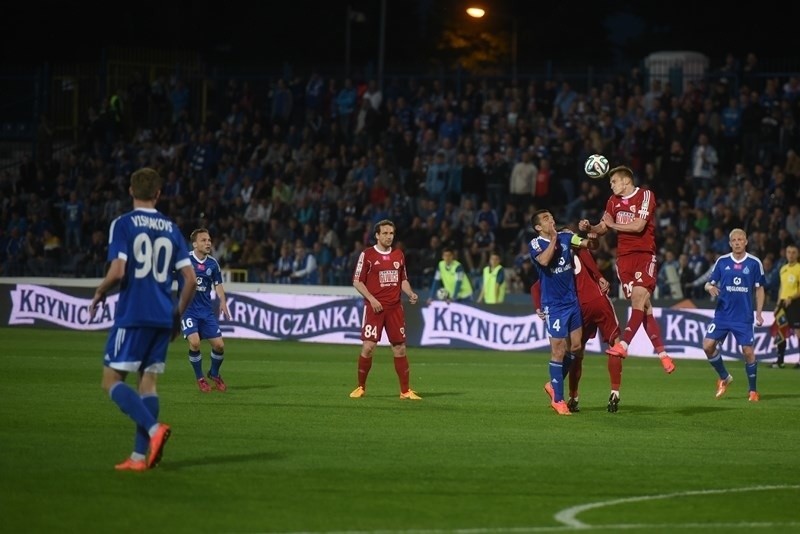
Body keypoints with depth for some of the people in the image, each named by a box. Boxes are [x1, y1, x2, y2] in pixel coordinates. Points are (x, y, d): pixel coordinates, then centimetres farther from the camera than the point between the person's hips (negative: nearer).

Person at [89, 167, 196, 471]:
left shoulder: (122, 224, -4)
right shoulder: (171, 229, 10)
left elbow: (117, 271, -15)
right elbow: (190, 279, 7)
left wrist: (99, 293, 4)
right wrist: (177, 316, 18)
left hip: (132, 316, -5)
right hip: (162, 318, 5)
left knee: (112, 380, 1)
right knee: (148, 382, 8)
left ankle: (154, 428, -20)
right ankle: (140, 457, 3)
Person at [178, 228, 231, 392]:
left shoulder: (213, 263, 2)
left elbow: (218, 285, 11)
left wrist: (223, 301, -5)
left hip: (206, 310, 4)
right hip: (187, 309, -4)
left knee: (219, 345, -1)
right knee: (194, 342, -22)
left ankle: (214, 374, 29)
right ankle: (200, 378, 1)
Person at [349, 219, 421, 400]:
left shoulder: (399, 255, 11)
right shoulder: (367, 255, -3)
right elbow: (357, 281, -3)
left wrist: (410, 293, 0)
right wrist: (372, 299, -13)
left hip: (395, 307, 4)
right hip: (375, 307, -4)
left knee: (400, 348, 3)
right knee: (368, 347, -8)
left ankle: (405, 390, 8)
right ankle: (361, 387, 7)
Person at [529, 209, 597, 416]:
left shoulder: (565, 237, 5)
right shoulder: (535, 244, -10)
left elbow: (591, 244, 2)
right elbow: (544, 260, -29)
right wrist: (553, 239, -18)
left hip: (572, 300, 6)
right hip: (554, 304, -6)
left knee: (575, 346, 8)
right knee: (558, 350, -6)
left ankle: (553, 385, 27)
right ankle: (557, 399, 3)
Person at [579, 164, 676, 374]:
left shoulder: (645, 196, -5)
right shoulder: (613, 200, 13)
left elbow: (638, 226, -14)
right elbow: (603, 228, 14)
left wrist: (613, 224, -3)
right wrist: (589, 228, -6)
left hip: (644, 254, -5)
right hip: (624, 256, 5)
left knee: (639, 296, -22)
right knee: (643, 305, 1)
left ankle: (623, 345, -29)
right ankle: (662, 353, 4)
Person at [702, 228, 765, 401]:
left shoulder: (754, 263, -1)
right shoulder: (722, 261, 3)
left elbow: (759, 289, 6)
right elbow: (710, 283, 8)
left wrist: (759, 314, 0)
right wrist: (710, 287, -17)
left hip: (744, 317, -2)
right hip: (722, 314, 2)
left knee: (748, 351, -5)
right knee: (708, 346, -8)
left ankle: (753, 391, 11)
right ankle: (724, 378, 15)